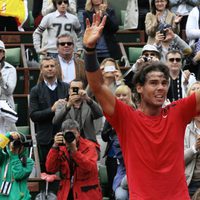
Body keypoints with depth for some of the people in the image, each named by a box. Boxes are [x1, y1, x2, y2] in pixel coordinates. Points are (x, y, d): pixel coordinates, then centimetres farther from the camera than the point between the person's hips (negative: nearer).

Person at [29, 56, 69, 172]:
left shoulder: (67, 88, 7)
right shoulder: (36, 91, 4)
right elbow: (33, 115, -4)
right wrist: (52, 109, -14)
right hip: (45, 139, -1)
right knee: (46, 171, 3)